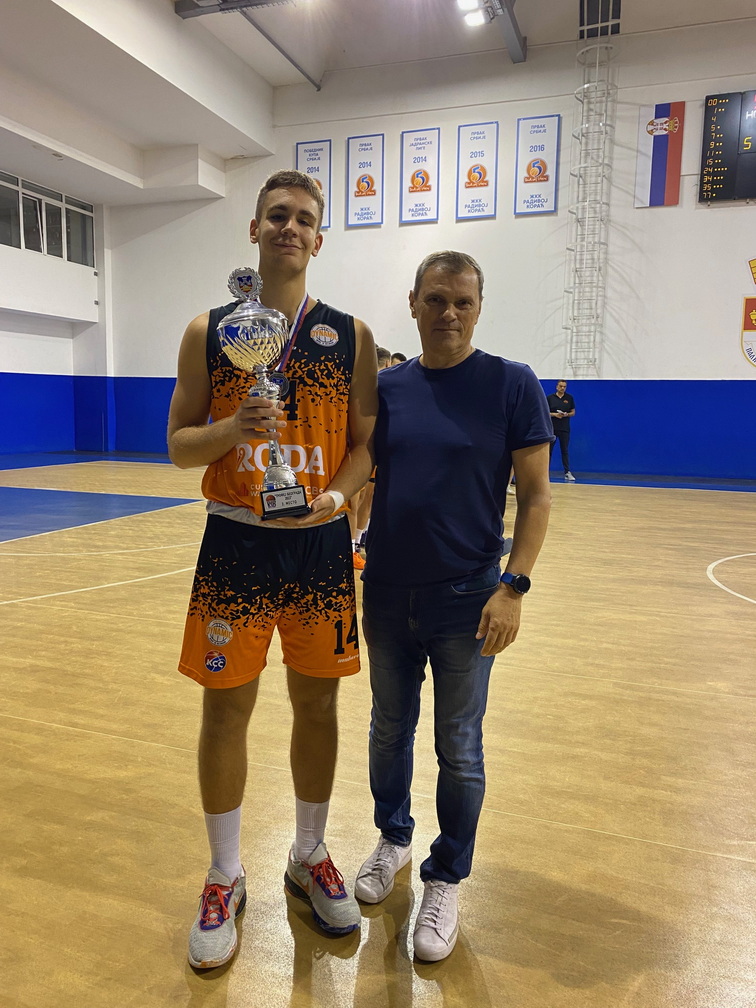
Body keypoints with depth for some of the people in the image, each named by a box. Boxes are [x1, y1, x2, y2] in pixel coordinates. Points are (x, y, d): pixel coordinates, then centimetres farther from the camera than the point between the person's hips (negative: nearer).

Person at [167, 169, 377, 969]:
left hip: (321, 544, 1)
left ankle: (309, 859, 35)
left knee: (317, 704, 11)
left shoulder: (350, 334, 4)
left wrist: (336, 494, -16)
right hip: (235, 543, 0)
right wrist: (234, 427, -18)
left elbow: (365, 445, 4)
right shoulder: (209, 331, 3)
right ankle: (225, 878, 30)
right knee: (225, 709, 7)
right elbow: (179, 444, 3)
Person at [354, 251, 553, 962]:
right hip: (387, 595, 4)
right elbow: (358, 481, 9)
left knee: (458, 750, 9)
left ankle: (445, 879, 31)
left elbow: (535, 492, -6)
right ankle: (394, 838, 43)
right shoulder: (385, 386, 4)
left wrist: (514, 585, -14)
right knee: (390, 730, 18)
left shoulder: (512, 384, -6)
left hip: (465, 601, -3)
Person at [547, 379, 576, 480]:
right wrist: (555, 414, -15)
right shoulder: (550, 397, 1)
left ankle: (567, 473, 5)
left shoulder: (569, 398, 5)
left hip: (564, 428, 1)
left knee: (565, 450, 2)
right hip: (552, 427, -1)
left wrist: (567, 414, -12)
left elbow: (573, 412, 9)